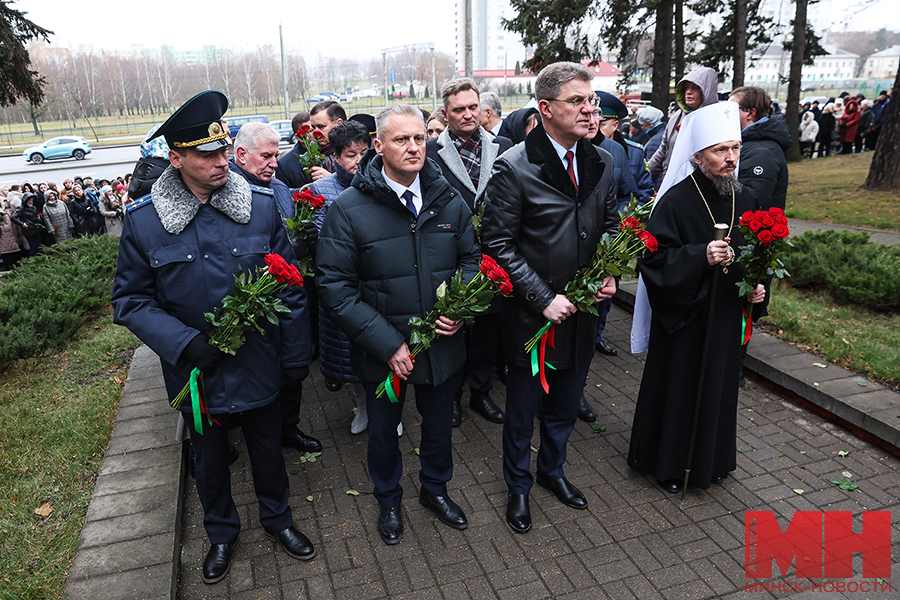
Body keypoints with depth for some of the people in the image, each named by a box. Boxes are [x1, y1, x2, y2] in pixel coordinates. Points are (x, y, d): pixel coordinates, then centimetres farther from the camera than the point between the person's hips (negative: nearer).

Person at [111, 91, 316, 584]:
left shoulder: (261, 209, -10)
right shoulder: (143, 222, -12)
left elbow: (289, 288, -3)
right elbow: (129, 299, -5)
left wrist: (295, 355, 0)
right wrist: (184, 342, -20)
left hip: (258, 369, 0)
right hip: (197, 372, 0)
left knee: (268, 450, 20)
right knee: (209, 460, 21)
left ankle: (276, 519, 48)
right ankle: (221, 533, 48)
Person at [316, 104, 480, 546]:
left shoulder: (449, 201, -4)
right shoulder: (348, 209, -16)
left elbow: (471, 258, 7)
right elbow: (335, 288, -17)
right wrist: (387, 344, -21)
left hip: (443, 342, 3)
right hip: (381, 352, -3)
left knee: (439, 424, 23)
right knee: (383, 431, 20)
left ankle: (435, 489, 53)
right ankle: (388, 500, 49)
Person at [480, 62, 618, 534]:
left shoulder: (601, 163, 2)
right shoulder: (513, 167, -17)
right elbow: (498, 245, -16)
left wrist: (608, 272, -4)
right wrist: (543, 299, -20)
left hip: (581, 313, 5)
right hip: (531, 318, -5)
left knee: (565, 408, 23)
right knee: (522, 412, 14)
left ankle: (552, 470, 49)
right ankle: (519, 486, 39)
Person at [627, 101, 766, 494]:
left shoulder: (744, 201, 4)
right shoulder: (676, 201, -15)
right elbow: (654, 256, -18)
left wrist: (756, 287, -3)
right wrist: (700, 257, -29)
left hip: (726, 313, 6)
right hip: (684, 312, -5)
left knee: (718, 384, 16)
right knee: (678, 384, 7)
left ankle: (709, 459, 37)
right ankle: (669, 463, 27)